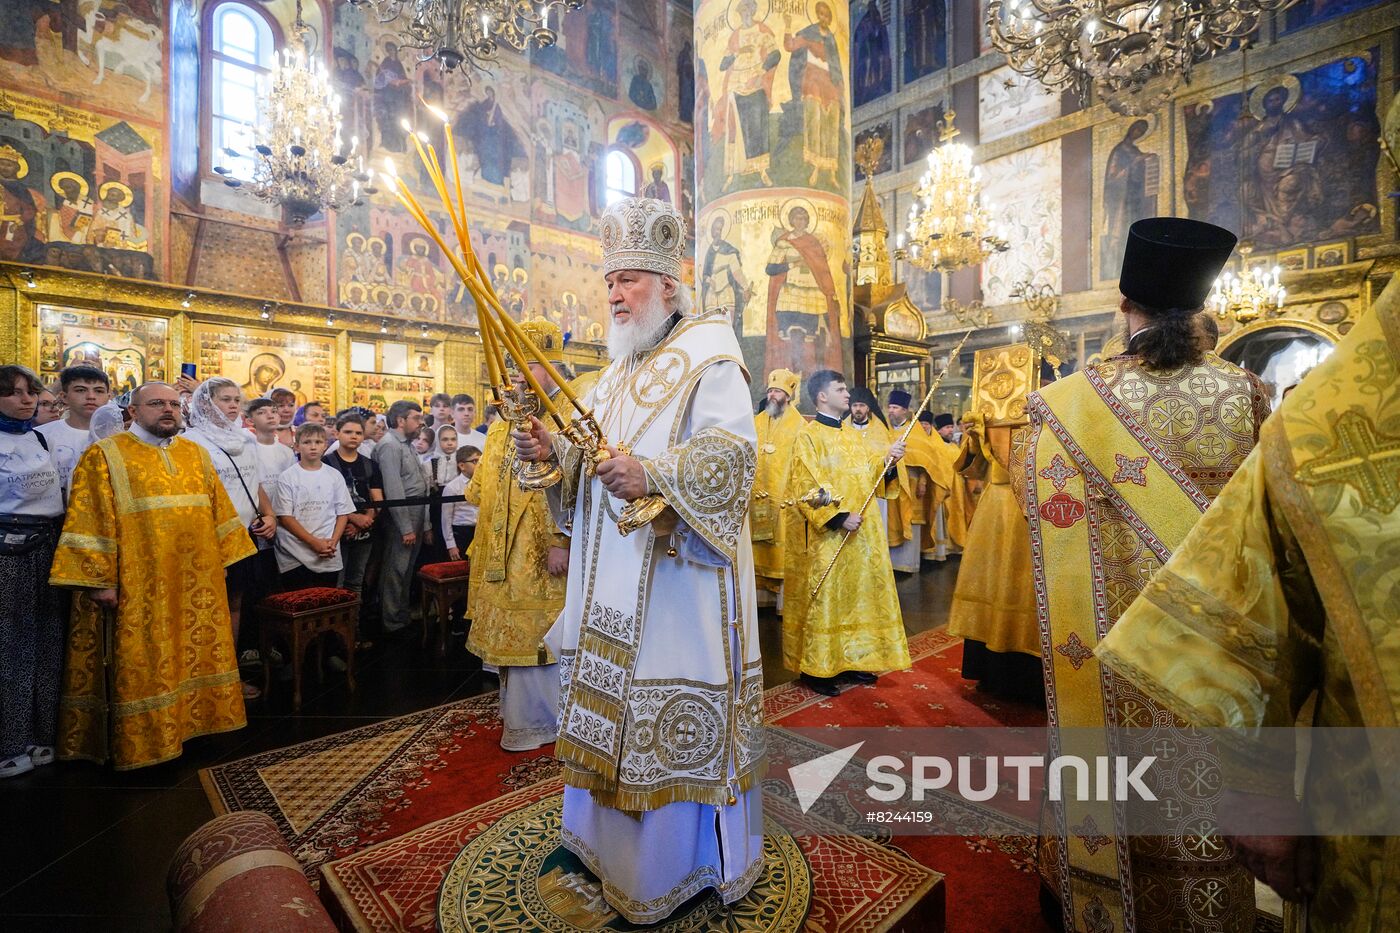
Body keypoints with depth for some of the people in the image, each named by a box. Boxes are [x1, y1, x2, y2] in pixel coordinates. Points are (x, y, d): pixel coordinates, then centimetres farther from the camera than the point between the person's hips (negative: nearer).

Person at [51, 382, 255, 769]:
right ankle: (142, 742, 18)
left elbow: (218, 510, 13)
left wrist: (223, 560, 8)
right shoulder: (105, 455, -4)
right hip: (137, 588, -5)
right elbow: (90, 521, -9)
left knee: (195, 651, 12)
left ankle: (190, 719, 28)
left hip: (194, 582, 5)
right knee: (141, 663, 4)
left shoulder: (196, 454, 10)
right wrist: (99, 581, -14)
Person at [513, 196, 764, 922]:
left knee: (674, 710, 3)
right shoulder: (618, 371, 17)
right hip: (612, 575, 8)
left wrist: (652, 475, -32)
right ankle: (606, 832, 39)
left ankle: (682, 860, 25)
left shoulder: (709, 354, -8)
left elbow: (732, 452, -20)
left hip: (678, 576, -8)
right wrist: (556, 451, 0)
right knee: (610, 699, 18)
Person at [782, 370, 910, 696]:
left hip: (861, 532, 8)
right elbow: (805, 487, -16)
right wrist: (838, 517, -21)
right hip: (826, 536, -8)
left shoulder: (853, 434, 15)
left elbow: (872, 474, 17)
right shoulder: (808, 436, -8)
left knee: (857, 594, 12)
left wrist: (887, 457, -2)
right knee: (823, 598, -2)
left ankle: (849, 660, 25)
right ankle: (815, 668, 10)